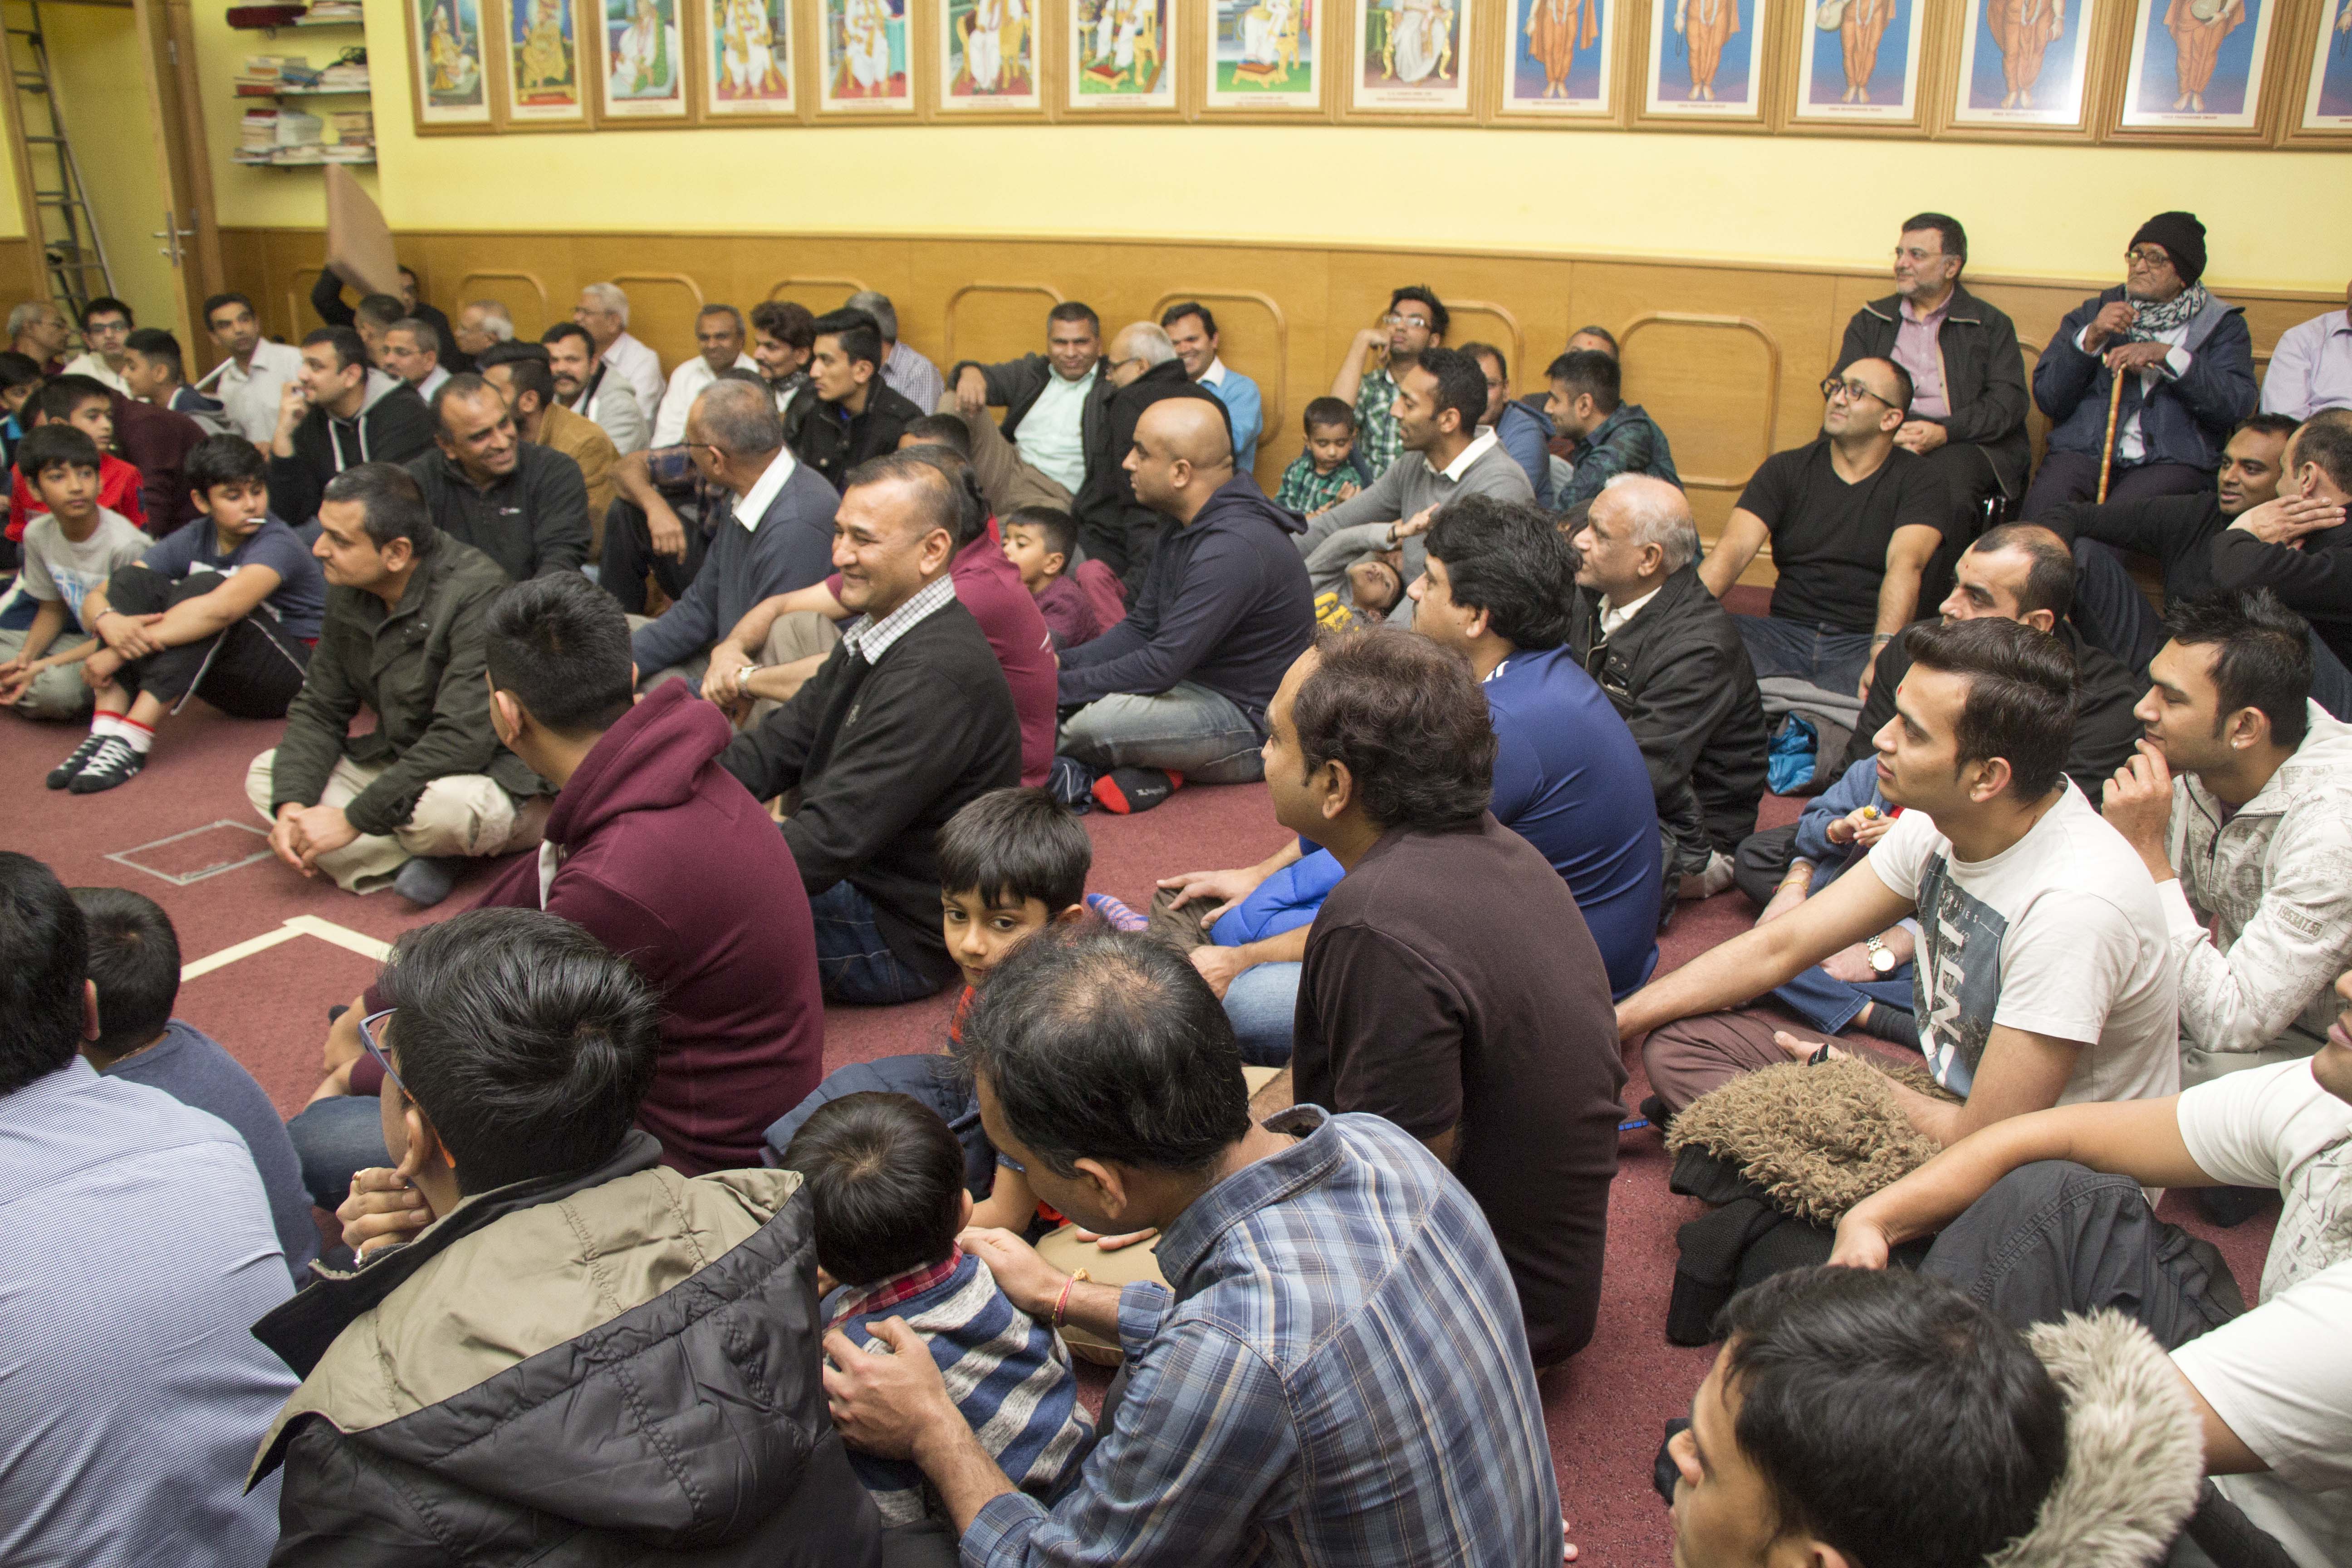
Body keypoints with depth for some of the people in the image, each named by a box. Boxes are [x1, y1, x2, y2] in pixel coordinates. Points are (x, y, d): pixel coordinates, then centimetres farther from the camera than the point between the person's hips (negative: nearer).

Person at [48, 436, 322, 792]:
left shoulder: (278, 544, -17)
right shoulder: (193, 541, 2)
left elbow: (221, 609, -36)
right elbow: (95, 597, -4)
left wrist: (120, 653, -36)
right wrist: (110, 621, -30)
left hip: (293, 672, -6)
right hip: (229, 679, 6)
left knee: (205, 586, -28)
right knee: (131, 579, -9)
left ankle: (133, 739, -35)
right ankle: (106, 731, -25)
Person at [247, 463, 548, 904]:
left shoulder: (476, 595, -24)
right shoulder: (349, 589, 0)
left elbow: (462, 741, -30)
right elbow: (319, 711, 5)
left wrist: (352, 819, -25)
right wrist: (292, 805, -12)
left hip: (496, 775, -8)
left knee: (442, 805, -39)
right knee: (267, 773, 0)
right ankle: (407, 861, -17)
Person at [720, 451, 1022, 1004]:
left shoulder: (936, 677, -28)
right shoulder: (878, 631, 7)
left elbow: (836, 836, -30)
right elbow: (785, 741, 8)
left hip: (898, 937, -10)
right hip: (853, 882, 10)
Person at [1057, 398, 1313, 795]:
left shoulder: (1234, 549, -26)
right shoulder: (1187, 528, 7)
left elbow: (1162, 665, -27)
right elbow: (1140, 628, 9)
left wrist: (1060, 687, -20)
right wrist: (1061, 664, -6)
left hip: (1253, 727, -10)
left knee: (1094, 720, -29)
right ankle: (1152, 772, -4)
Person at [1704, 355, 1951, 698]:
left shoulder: (1916, 481, 2)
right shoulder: (1786, 469, 11)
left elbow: (1905, 564, -17)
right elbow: (1735, 548, -5)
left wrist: (1883, 654, -36)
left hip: (1864, 641, -1)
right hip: (1785, 630, 2)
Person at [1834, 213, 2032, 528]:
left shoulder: (1992, 325, 16)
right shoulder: (1870, 321, 23)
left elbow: (2009, 400, 4)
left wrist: (1944, 432, -14)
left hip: (1964, 444, -1)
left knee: (1950, 475, -36)